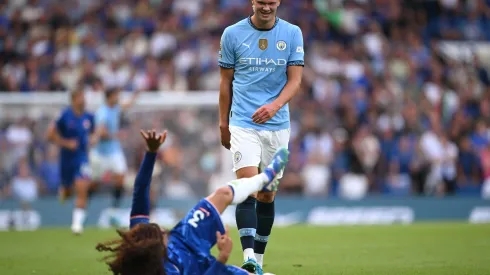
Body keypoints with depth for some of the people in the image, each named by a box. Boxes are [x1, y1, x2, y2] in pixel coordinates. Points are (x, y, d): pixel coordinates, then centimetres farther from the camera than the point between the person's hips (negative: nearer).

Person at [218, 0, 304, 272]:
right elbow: (226, 81, 8)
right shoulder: (232, 34, 1)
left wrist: (275, 106, -19)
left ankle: (259, 258, 18)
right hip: (243, 124, -2)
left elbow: (295, 79, -2)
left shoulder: (292, 33, 2)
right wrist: (223, 123, 10)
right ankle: (249, 258, -24)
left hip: (277, 125, 2)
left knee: (267, 194, 7)